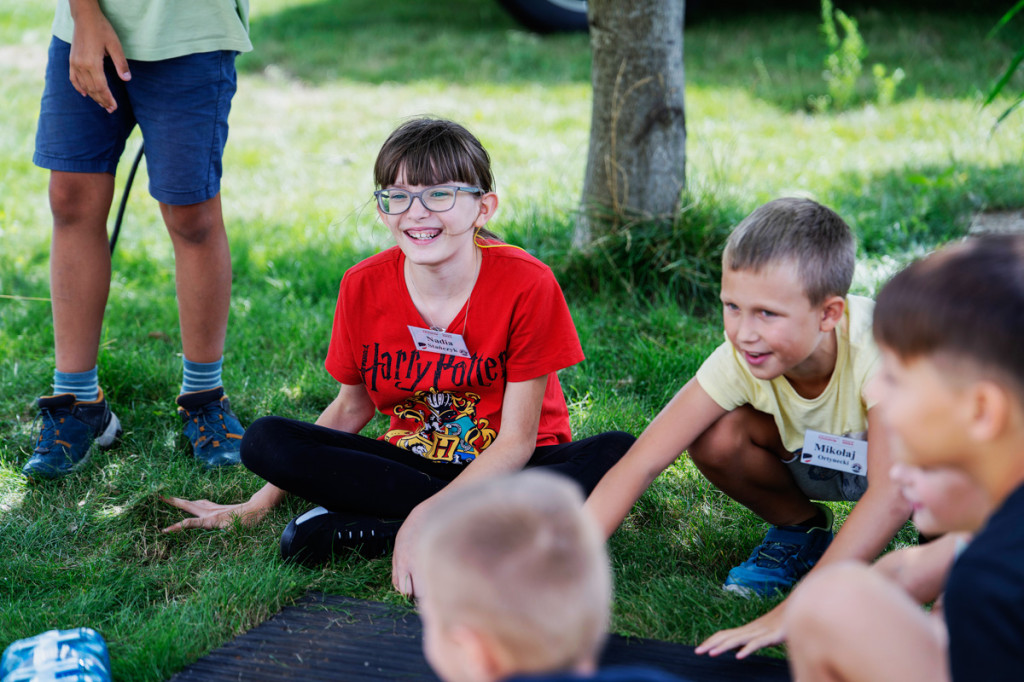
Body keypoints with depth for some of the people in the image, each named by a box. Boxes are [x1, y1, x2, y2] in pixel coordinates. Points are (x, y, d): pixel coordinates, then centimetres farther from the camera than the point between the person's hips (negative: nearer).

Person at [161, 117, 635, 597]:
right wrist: (258, 504, 3)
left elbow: (516, 441, -16)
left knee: (618, 454, -34)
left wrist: (424, 517, -28)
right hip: (411, 463, 3)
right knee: (264, 441, -20)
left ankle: (369, 531, -30)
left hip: (507, 468, -2)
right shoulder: (362, 288, -8)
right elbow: (351, 408, 6)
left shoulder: (527, 284, -19)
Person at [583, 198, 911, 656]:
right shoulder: (739, 360, -28)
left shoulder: (876, 347, -38)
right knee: (715, 437, -25)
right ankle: (801, 531, 3)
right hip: (817, 459, 3)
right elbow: (639, 464, -28)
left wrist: (793, 612, -51)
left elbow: (893, 494, -47)